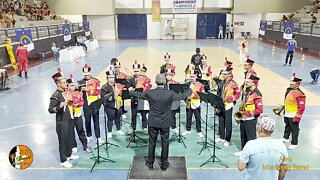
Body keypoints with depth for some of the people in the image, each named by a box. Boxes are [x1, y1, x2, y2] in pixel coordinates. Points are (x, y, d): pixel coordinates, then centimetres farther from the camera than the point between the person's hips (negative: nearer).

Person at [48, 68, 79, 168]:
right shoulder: (55, 96, -20)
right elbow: (50, 110, -25)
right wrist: (60, 105, -38)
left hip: (69, 120, 8)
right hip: (61, 122, -8)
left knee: (70, 138, 20)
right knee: (63, 140, 4)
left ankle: (69, 154, 38)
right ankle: (63, 160, 17)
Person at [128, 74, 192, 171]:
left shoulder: (150, 93, -14)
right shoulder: (170, 94, -16)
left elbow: (137, 94, 2)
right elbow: (183, 96, -1)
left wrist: (131, 90, 25)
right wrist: (190, 90, 20)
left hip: (153, 123, 1)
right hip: (165, 123, -1)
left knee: (152, 143, 15)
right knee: (165, 143, 13)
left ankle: (150, 163, 28)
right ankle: (164, 164, 25)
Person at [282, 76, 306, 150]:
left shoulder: (300, 94, -22)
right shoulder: (289, 90, 3)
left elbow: (301, 107, -21)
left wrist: (297, 117, -19)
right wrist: (284, 111, 22)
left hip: (293, 116, -8)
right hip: (287, 114, 8)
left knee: (294, 129, 6)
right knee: (287, 126, 25)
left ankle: (294, 143, 20)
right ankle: (285, 138, 45)